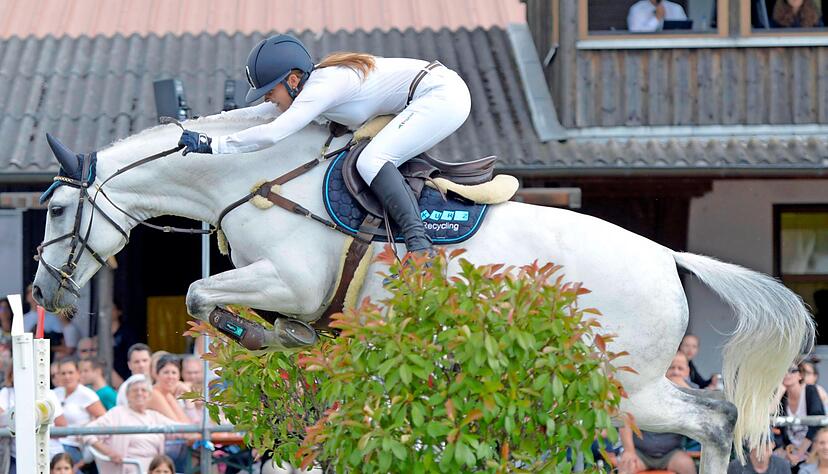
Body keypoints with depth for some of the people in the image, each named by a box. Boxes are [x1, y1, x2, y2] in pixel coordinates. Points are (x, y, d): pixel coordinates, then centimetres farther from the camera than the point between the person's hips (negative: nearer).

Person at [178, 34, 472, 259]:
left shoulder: (321, 88, -20)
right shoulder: (309, 85, 9)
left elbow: (272, 133, -30)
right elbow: (258, 113, 22)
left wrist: (211, 144, -24)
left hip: (442, 95, -11)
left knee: (371, 161, -22)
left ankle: (419, 245, -34)